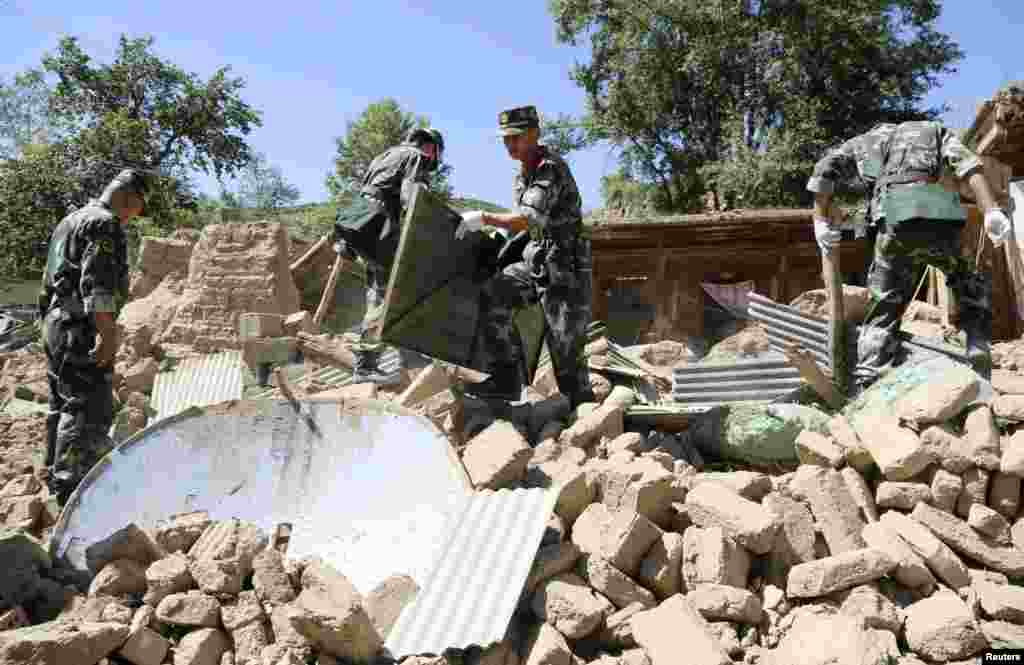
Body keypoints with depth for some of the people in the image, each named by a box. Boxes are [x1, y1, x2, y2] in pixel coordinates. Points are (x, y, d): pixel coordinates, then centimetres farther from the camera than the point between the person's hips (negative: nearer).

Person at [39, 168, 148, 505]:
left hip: (55, 325, 11)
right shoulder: (105, 223, -11)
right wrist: (108, 333, -24)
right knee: (89, 409, -9)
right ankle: (72, 487, -10)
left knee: (63, 406, 17)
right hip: (81, 330, -11)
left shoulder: (70, 221, 21)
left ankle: (57, 477, 27)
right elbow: (97, 284, -22)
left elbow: (52, 278, 25)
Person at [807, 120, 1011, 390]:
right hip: (940, 217, 0)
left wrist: (821, 220, 15)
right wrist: (991, 211, -2)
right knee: (972, 283, 27)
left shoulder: (865, 140, 34)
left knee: (884, 311, 8)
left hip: (894, 223, 0)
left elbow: (823, 171, 14)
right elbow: (968, 165, 11)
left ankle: (866, 389, -2)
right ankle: (978, 346, 10)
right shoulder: (936, 130, 33)